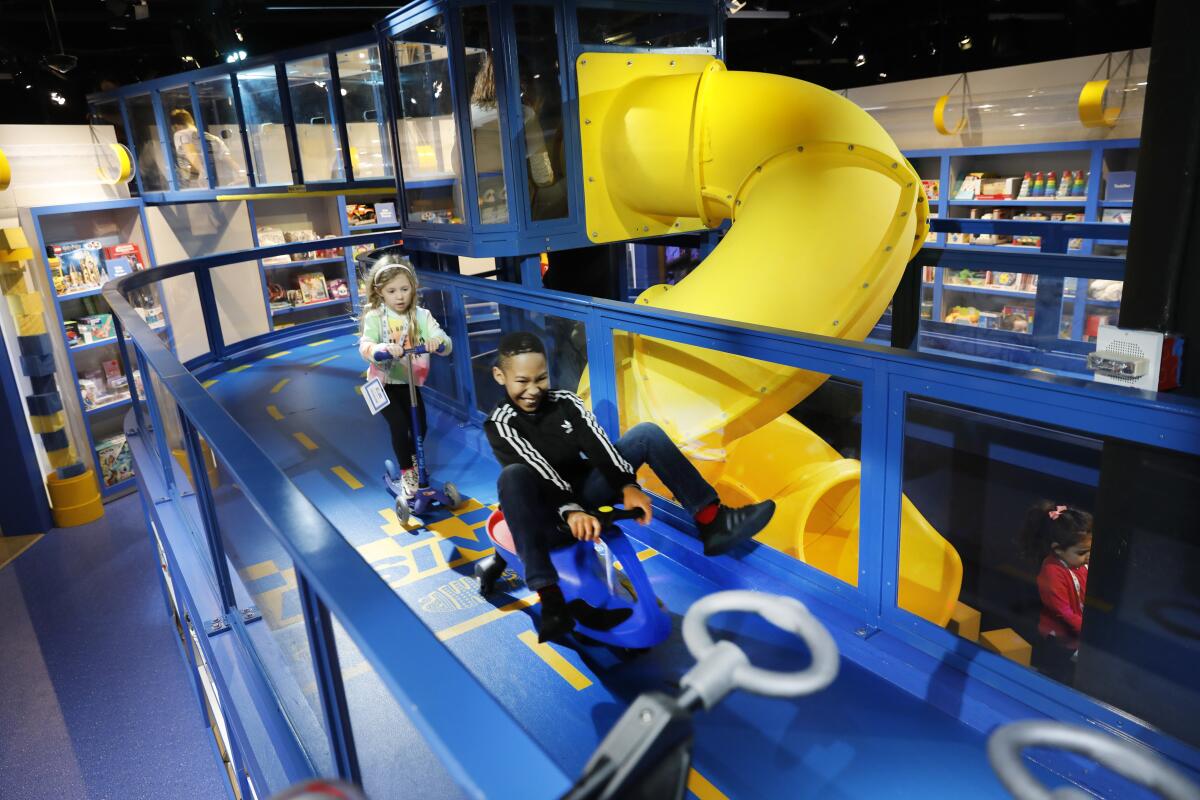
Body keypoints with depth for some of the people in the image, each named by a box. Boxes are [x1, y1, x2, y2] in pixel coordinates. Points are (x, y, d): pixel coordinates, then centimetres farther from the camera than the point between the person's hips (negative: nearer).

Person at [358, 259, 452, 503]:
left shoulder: (422, 315, -8)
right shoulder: (374, 316, -13)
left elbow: (446, 345, -19)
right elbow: (365, 346, -29)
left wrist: (438, 341, -43)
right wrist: (383, 349, -50)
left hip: (410, 382, 3)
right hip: (384, 383, -3)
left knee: (420, 425, 5)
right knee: (399, 425, -14)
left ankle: (413, 459, 37)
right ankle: (406, 473, 10)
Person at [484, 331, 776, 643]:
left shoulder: (566, 403, 0)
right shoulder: (501, 424, -13)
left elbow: (597, 445, -13)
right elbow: (540, 471, -28)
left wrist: (627, 485, -29)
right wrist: (570, 512, -41)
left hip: (583, 489, 5)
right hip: (546, 510, -4)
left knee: (647, 433, -10)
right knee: (514, 475, -39)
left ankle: (712, 522, -17)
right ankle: (550, 597, -47)